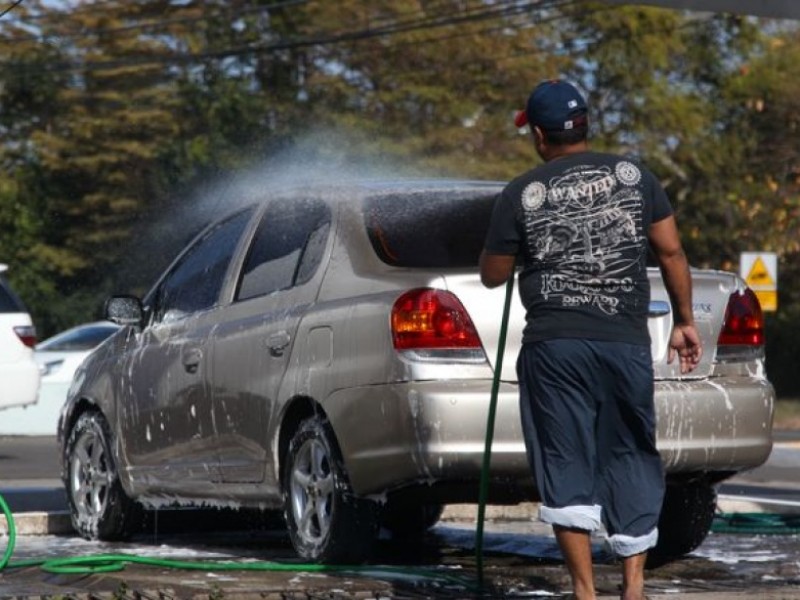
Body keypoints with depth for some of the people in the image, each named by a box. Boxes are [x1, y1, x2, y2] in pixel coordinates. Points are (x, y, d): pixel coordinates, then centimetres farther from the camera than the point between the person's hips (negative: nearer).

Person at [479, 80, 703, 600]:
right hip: (627, 343, 2)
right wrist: (684, 321, 12)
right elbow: (671, 252, 4)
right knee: (631, 459, 11)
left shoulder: (522, 194, 0)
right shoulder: (634, 176, 5)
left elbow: (493, 276, 7)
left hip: (554, 345, -2)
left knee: (566, 464, 3)